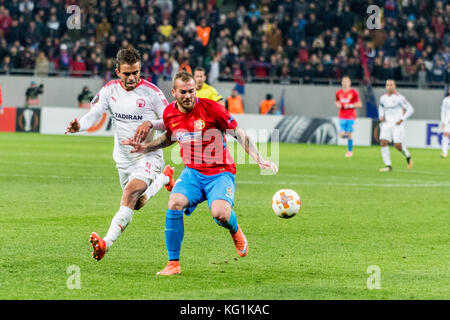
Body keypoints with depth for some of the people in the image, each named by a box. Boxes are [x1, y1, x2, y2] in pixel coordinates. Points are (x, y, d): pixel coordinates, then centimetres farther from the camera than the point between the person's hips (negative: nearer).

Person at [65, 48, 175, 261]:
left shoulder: (151, 92, -13)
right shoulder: (110, 89, -1)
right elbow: (94, 114, -10)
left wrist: (150, 124, -30)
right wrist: (79, 126, -32)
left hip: (148, 156, -6)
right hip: (123, 159, 6)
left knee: (130, 193, -30)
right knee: (136, 204, 22)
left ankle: (106, 243, -39)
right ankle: (165, 178, 50)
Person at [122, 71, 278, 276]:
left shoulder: (210, 108, -15)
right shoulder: (170, 114, 0)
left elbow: (239, 134, -8)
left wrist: (260, 160, -17)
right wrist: (145, 147, 12)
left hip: (220, 172, -4)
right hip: (192, 172, 4)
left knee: (220, 214, -29)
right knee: (174, 204, -24)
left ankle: (235, 231, 12)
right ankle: (173, 264, -12)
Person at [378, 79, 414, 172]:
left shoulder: (399, 98, -11)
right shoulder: (383, 98, 6)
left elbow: (410, 109, -7)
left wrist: (402, 119, -14)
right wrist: (381, 116, 8)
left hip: (397, 124, -5)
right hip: (386, 124, 5)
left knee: (398, 145, -11)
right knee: (383, 143, -12)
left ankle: (408, 157, 22)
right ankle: (388, 166, -7)